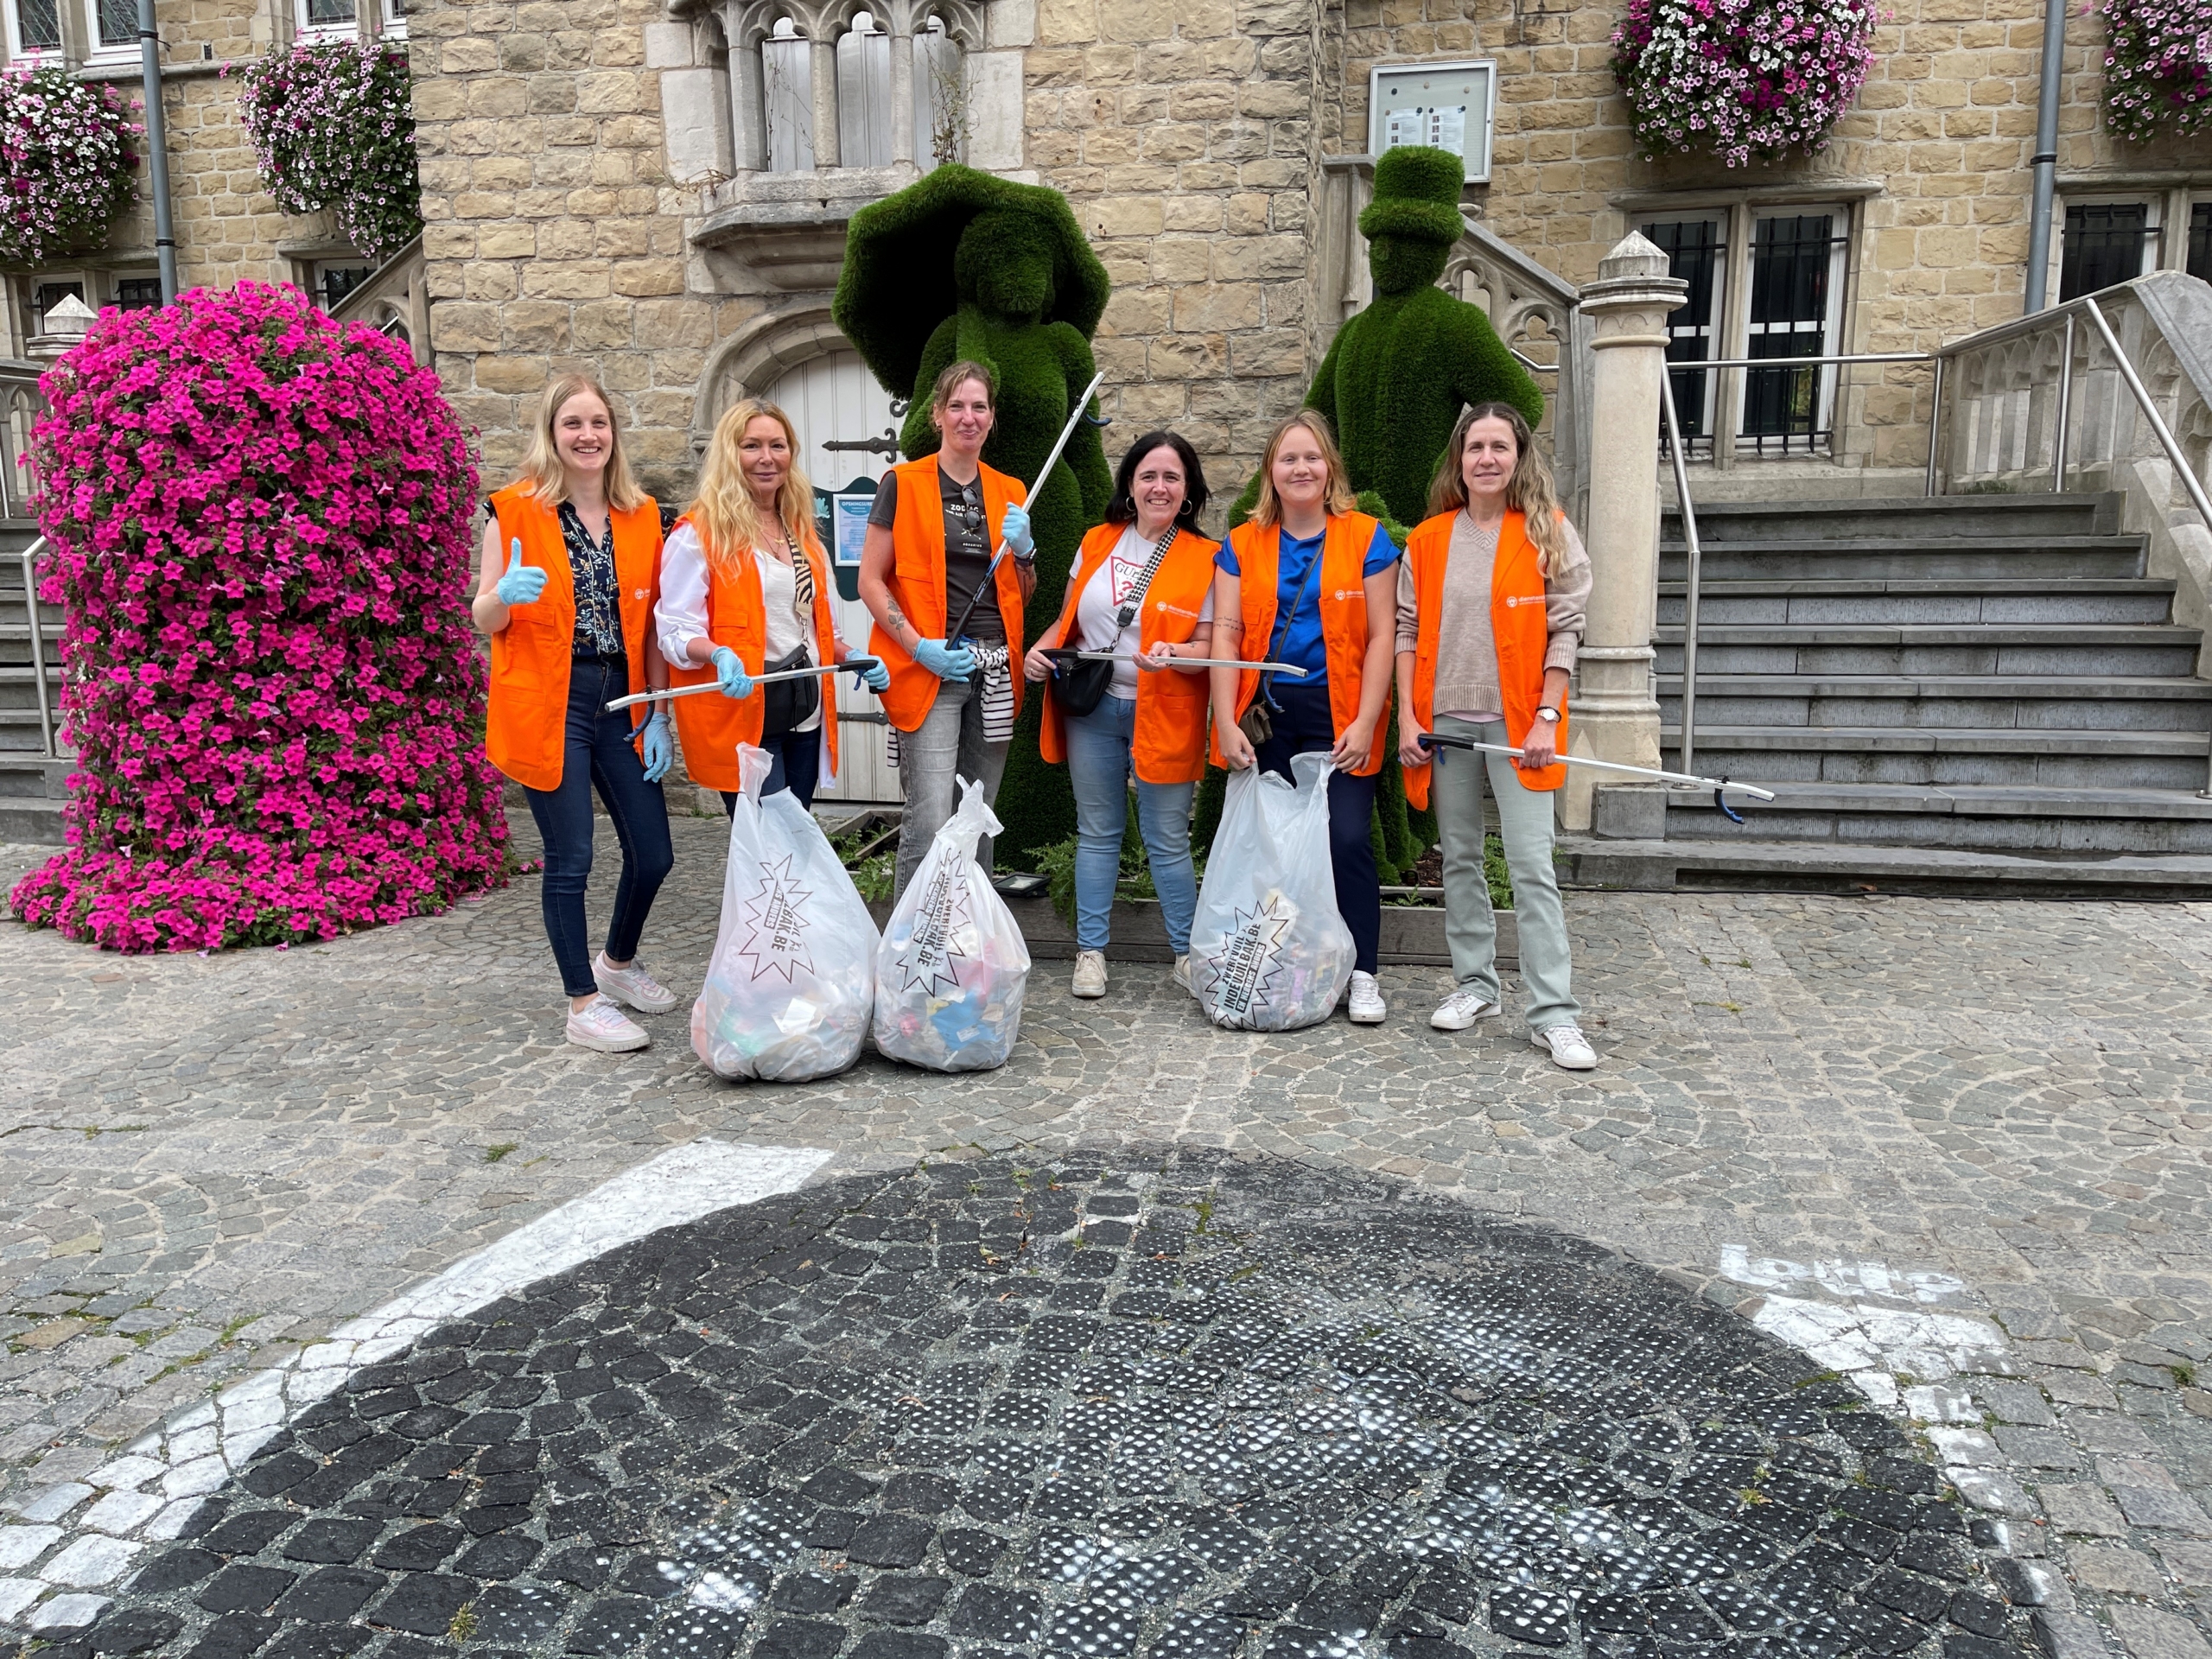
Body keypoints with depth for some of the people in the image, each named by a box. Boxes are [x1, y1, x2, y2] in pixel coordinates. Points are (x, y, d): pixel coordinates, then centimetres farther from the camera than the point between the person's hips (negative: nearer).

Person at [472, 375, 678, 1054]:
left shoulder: (641, 515, 9)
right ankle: (583, 1003, 14)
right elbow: (484, 619, 0)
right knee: (571, 858, -1)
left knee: (653, 854, 6)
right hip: (548, 705, -4)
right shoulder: (516, 509, -2)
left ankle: (618, 963, 33)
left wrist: (658, 715, 5)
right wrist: (507, 593, -23)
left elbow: (650, 623, 10)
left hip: (622, 703, 4)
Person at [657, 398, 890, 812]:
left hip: (805, 711, 7)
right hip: (742, 713, -7)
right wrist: (718, 654, -28)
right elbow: (676, 629, -8)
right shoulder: (699, 533, -4)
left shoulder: (801, 531, 17)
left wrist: (854, 659, 7)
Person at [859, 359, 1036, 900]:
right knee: (930, 823, -12)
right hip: (928, 671, -5)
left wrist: (1023, 549, -2)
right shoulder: (903, 484, 0)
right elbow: (870, 580, -4)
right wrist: (920, 647, -14)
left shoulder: (1010, 492, 14)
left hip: (994, 673, 5)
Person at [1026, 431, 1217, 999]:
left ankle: (1188, 954, 15)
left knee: (1168, 840, 1)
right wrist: (1042, 651, -1)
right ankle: (1091, 951, 19)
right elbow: (1068, 619, 17)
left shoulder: (1205, 559, -3)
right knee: (1097, 833, 10)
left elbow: (1210, 646, -6)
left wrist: (1174, 654, -26)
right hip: (1090, 708, 3)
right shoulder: (1097, 543, 8)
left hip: (1163, 715, -3)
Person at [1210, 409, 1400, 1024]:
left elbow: (1380, 637, -1)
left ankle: (1360, 974, 2)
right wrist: (1227, 723, -7)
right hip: (1263, 714, 2)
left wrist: (1364, 723, -9)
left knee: (1347, 838, -9)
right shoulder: (1242, 544, 9)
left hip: (1338, 714, -2)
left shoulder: (1366, 538, 3)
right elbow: (1226, 633, 3)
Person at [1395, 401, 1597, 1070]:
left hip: (1518, 724, -3)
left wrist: (1546, 719, -10)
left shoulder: (1550, 533, -1)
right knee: (1459, 859, 11)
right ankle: (1475, 984, 25)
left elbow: (1565, 630, -3)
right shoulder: (1428, 539, 7)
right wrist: (1407, 718, -1)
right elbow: (1408, 630, 7)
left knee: (1532, 866, -6)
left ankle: (1553, 1014, -2)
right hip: (1445, 721, 3)